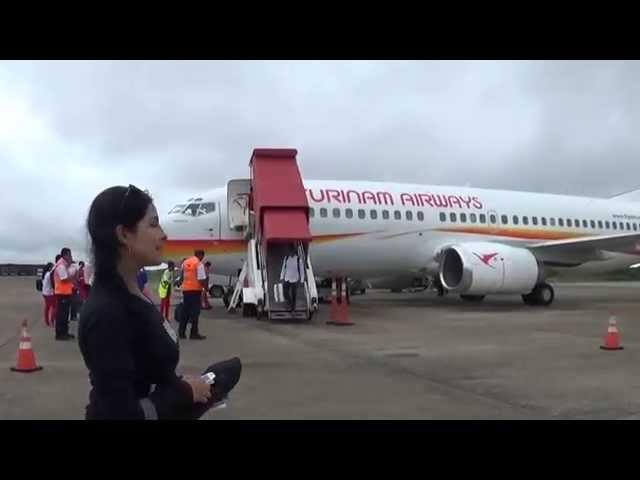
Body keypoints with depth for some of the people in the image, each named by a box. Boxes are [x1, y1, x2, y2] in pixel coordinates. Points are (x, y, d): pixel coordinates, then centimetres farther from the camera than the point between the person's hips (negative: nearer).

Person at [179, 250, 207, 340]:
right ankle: (194, 333, -3)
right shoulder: (199, 263, -10)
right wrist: (206, 287, -1)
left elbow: (182, 277, 17)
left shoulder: (185, 262, 12)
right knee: (195, 311, -2)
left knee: (185, 311, 12)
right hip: (195, 289, -7)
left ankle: (181, 332, 13)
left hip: (185, 289, 7)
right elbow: (201, 279, -14)